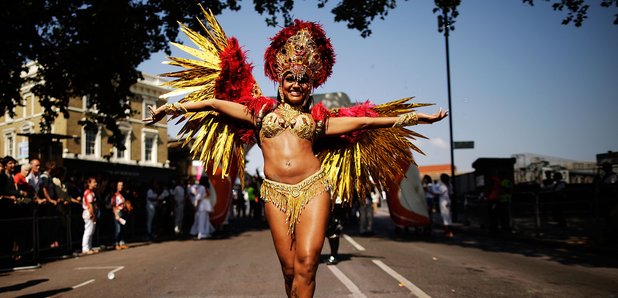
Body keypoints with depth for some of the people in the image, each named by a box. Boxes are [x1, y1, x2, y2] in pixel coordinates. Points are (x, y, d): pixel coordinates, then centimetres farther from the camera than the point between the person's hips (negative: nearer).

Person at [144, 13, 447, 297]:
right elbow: (214, 103, 16)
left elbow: (364, 121, 14)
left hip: (313, 188, 0)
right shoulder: (261, 110, 16)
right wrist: (171, 107, 14)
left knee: (307, 262, -11)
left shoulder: (317, 119, 15)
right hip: (276, 192, 1)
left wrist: (415, 116, 13)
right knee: (289, 268, 1)